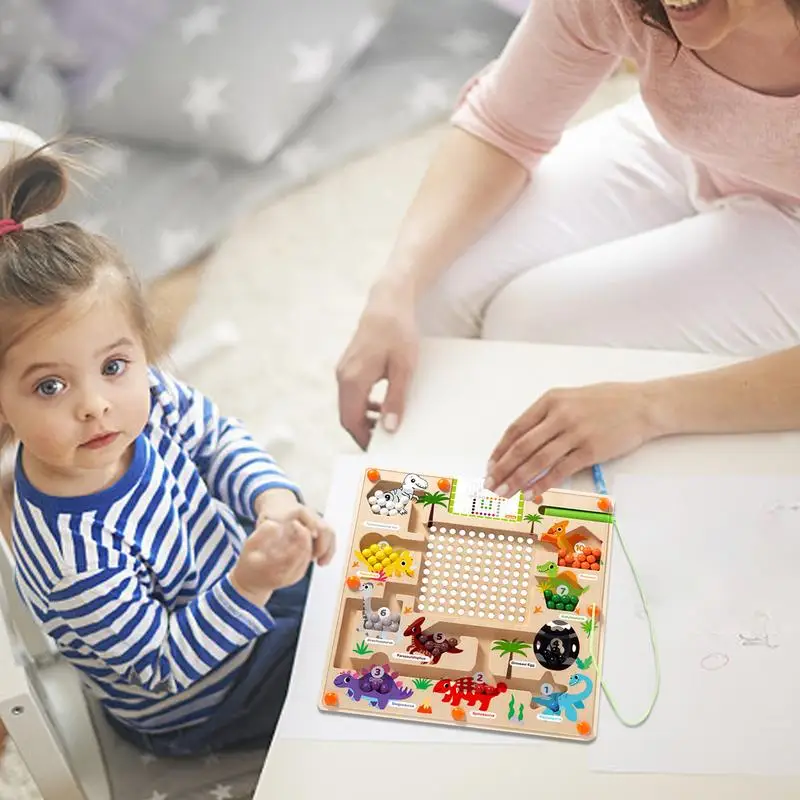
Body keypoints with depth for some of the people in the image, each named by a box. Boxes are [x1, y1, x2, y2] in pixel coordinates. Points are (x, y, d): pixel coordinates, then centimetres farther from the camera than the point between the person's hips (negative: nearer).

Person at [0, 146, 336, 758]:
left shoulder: (148, 395, -24)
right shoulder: (73, 559, -41)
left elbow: (218, 436, -2)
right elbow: (162, 668, -29)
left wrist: (273, 498, -20)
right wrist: (249, 586, -41)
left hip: (243, 574, 6)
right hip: (198, 707, -5)